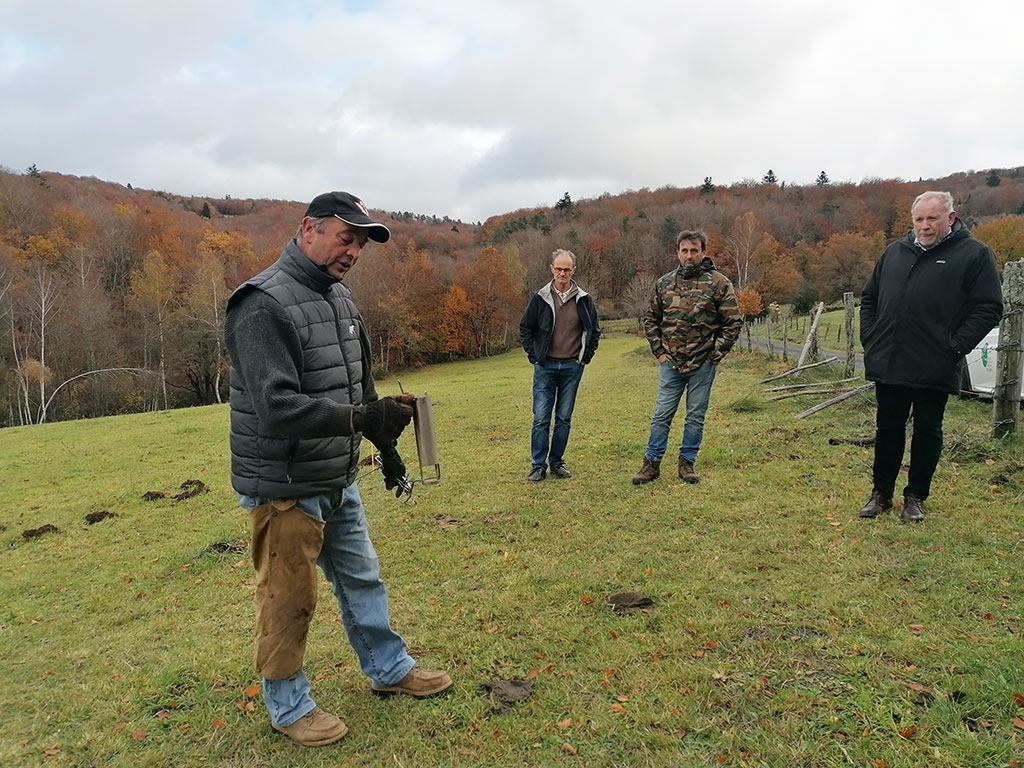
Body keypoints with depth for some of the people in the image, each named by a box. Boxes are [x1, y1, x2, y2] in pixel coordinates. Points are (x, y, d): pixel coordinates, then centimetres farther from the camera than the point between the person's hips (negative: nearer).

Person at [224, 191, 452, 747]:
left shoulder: (338, 297, 8)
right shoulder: (264, 305, -21)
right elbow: (277, 407, -29)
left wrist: (385, 446, 19)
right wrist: (364, 418, -33)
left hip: (337, 481, 9)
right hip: (285, 487, -8)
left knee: (362, 578, 20)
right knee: (287, 600, 7)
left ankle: (390, 669, 39)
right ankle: (287, 707, 28)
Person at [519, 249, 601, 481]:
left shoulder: (583, 299, 4)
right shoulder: (540, 298, 0)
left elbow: (594, 330, 14)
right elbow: (525, 329, 8)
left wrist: (586, 357, 6)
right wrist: (534, 356, 0)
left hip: (572, 367, 1)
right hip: (545, 366, -1)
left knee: (564, 418, 8)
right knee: (541, 418, -2)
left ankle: (557, 462, 19)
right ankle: (538, 465, 7)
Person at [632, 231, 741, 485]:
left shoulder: (719, 283, -3)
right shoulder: (664, 283, 6)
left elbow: (733, 322, -2)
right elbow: (650, 319, 15)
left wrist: (715, 355, -6)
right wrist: (659, 351, 6)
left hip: (703, 365, -2)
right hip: (670, 363, 2)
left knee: (696, 416, 8)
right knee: (662, 414, 5)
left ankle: (687, 462, 21)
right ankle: (652, 463, 14)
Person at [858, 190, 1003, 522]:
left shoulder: (974, 254, -2)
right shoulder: (894, 252, 12)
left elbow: (989, 308, -6)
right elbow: (869, 298, 19)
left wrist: (955, 347, -13)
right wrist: (870, 339, 8)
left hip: (934, 368, -4)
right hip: (888, 364, 4)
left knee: (927, 432, 8)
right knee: (888, 430, 12)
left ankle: (916, 497, 22)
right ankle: (881, 494, 23)